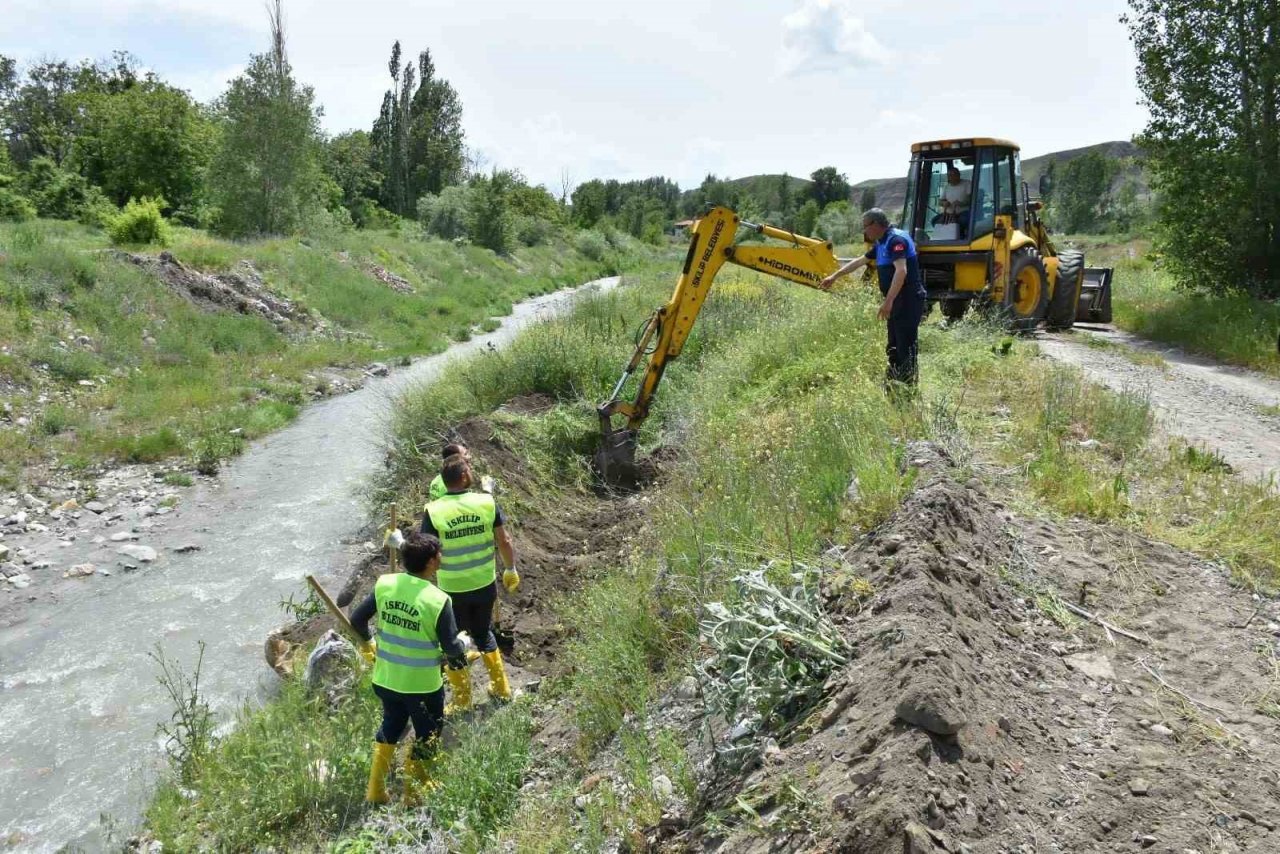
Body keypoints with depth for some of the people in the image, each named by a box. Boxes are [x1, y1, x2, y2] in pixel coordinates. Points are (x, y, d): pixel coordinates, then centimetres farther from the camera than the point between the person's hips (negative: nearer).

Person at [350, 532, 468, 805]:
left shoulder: (384, 584, -9)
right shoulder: (437, 599, -24)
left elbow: (357, 619, 1)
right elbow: (451, 648, -19)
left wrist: (367, 643, 20)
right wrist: (461, 649, 4)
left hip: (385, 678, 5)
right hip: (422, 684, -5)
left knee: (391, 724, 29)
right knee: (427, 734, 20)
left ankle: (375, 790, 36)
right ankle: (413, 792, 35)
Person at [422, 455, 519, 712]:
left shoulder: (434, 511, -17)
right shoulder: (487, 502, -11)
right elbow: (504, 541, -3)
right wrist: (511, 570, 11)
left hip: (452, 590, -3)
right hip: (485, 584, 3)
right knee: (484, 633, 26)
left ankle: (462, 701, 29)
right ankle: (501, 688, 36)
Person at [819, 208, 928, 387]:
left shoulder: (896, 239, -15)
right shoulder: (882, 244, 17)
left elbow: (901, 271, -26)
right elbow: (860, 261, 30)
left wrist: (888, 301, -31)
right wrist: (834, 276, 34)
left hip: (909, 301, -10)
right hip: (898, 302, 10)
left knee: (906, 349, -10)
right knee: (894, 348, 14)